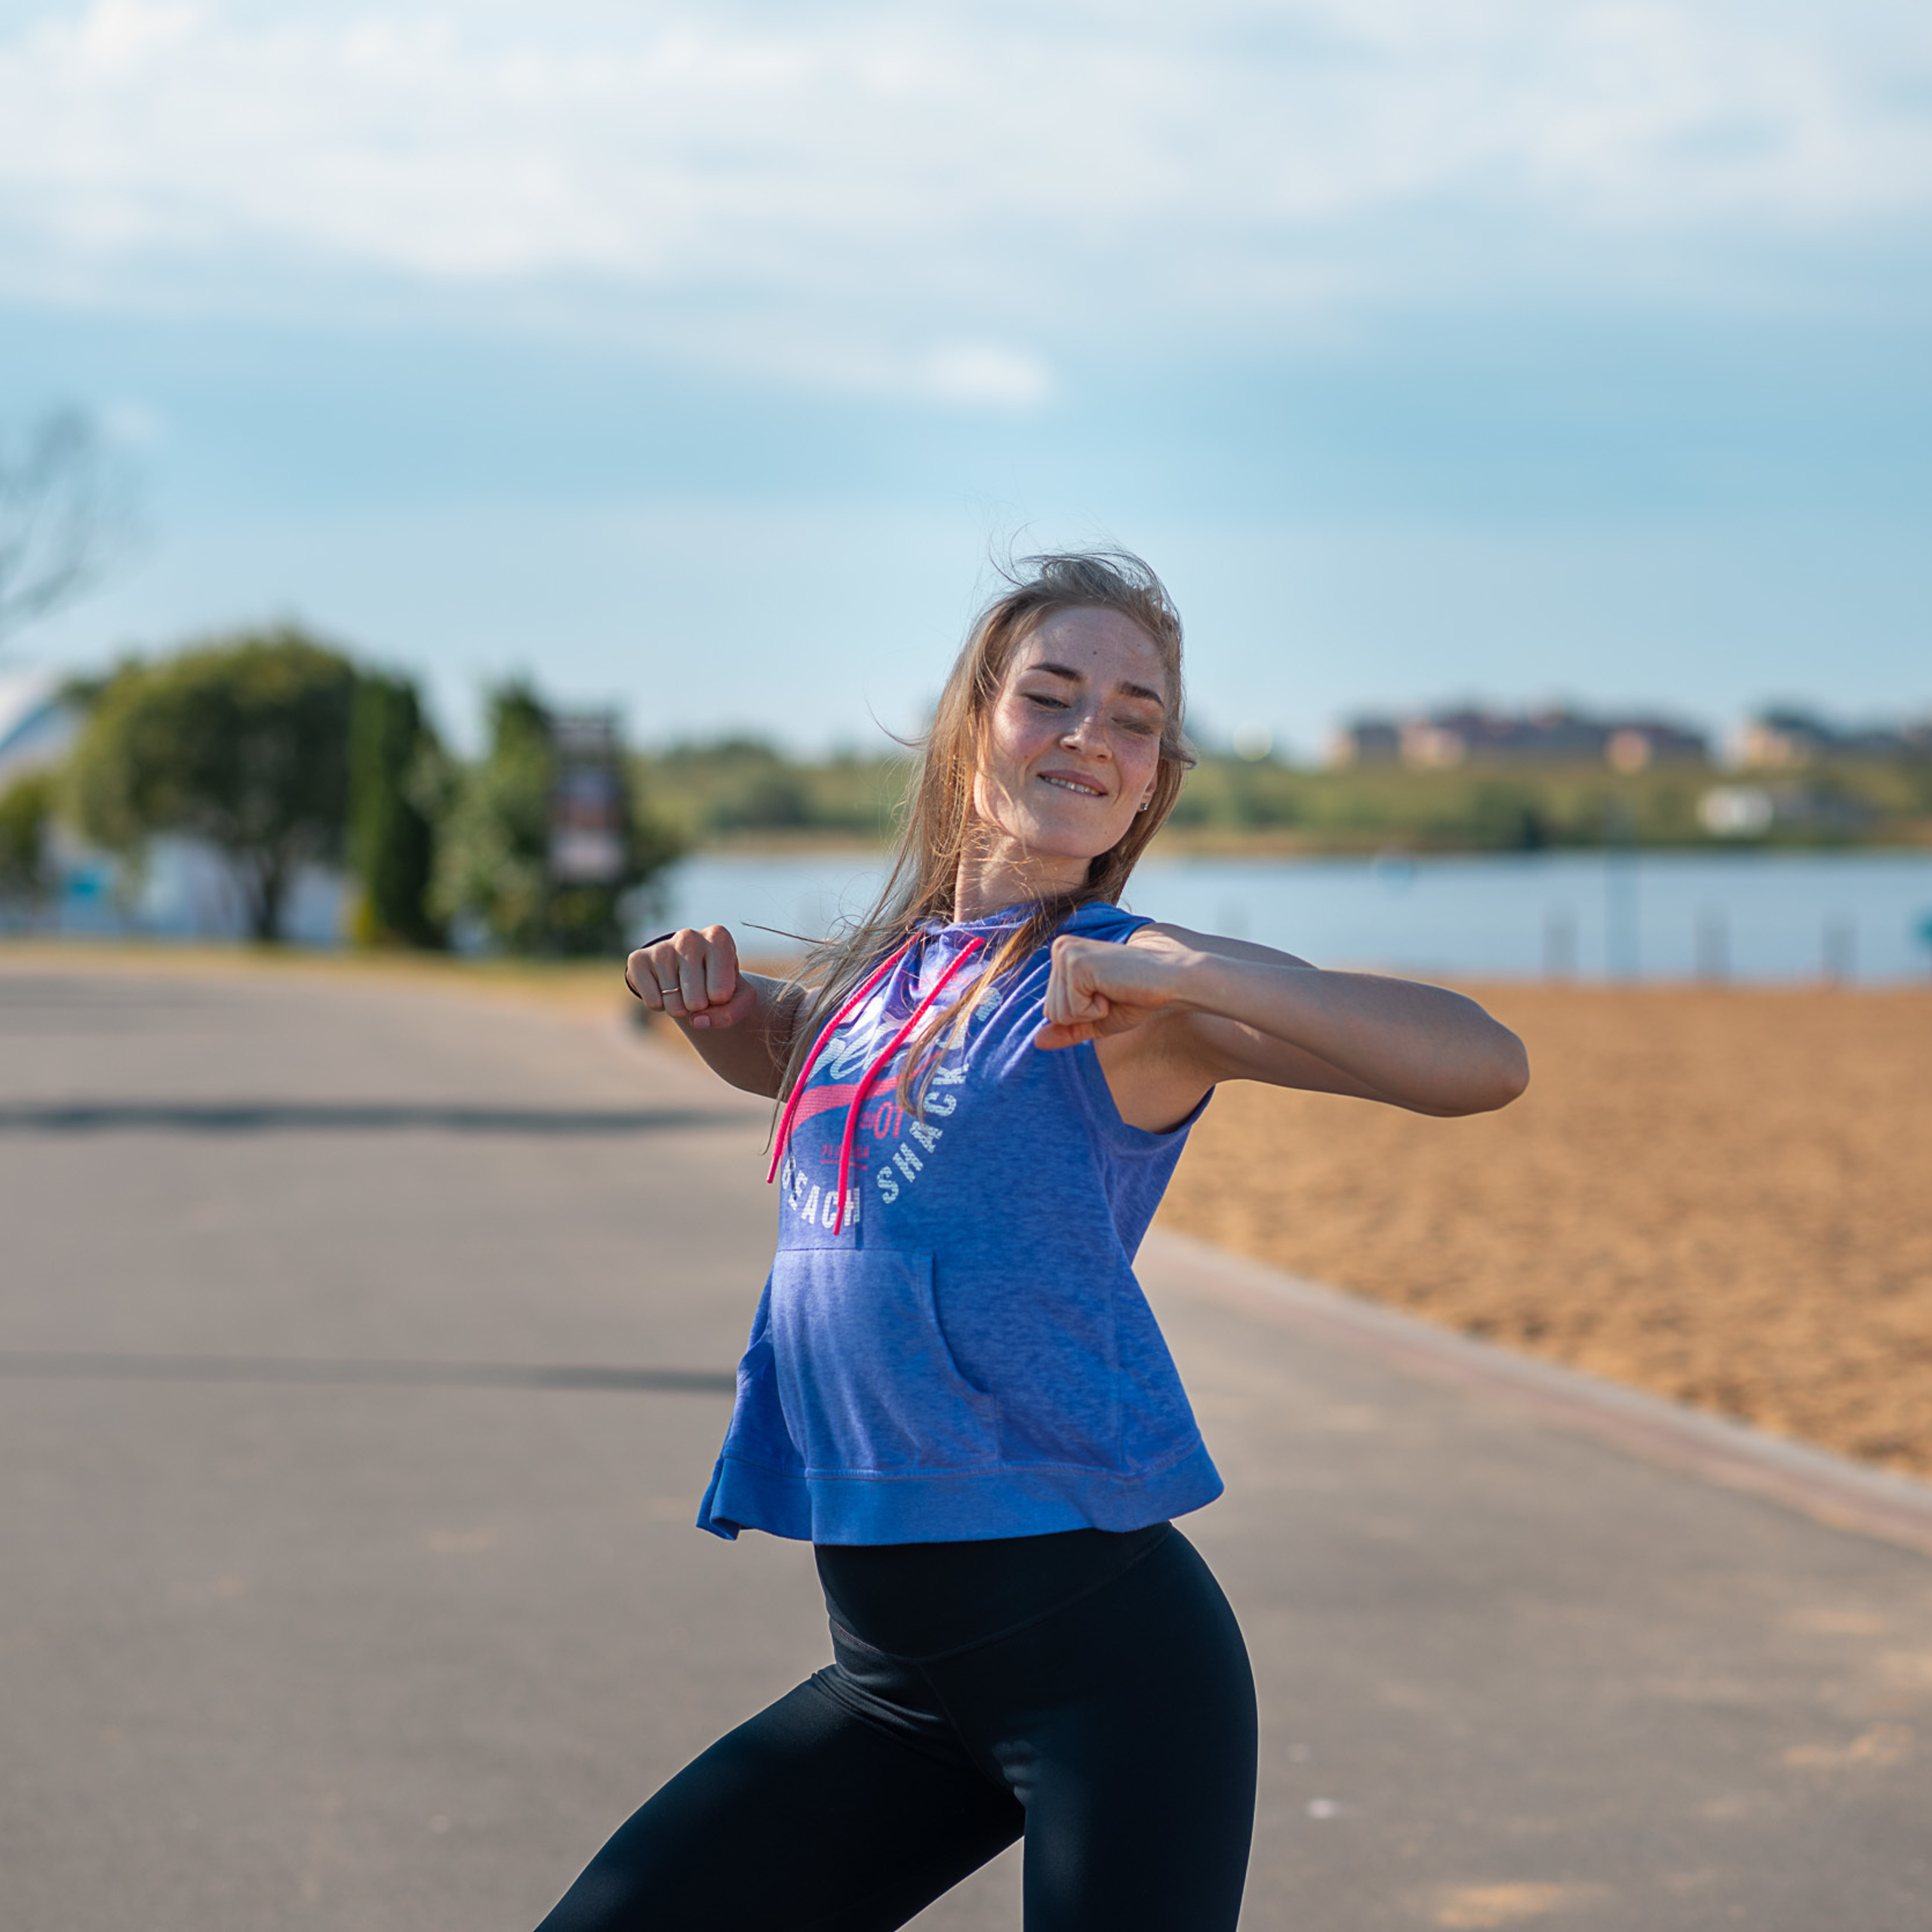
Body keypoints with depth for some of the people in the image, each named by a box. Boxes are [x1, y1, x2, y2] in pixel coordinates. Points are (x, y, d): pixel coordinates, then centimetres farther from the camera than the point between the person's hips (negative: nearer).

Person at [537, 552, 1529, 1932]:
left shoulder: (1128, 987, -8)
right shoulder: (882, 975, 12)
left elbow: (1483, 1065, -20)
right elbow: (776, 1053, 37)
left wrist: (1192, 973, -29)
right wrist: (709, 993, 14)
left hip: (1100, 1655, -7)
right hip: (892, 1682, 7)